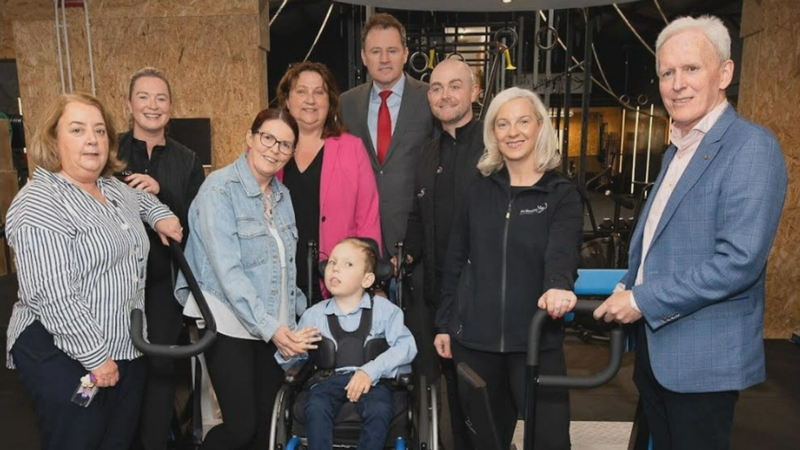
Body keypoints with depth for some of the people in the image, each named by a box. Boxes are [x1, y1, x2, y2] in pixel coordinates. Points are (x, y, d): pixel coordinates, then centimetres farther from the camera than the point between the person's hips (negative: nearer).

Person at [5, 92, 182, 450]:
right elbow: (54, 297, -24)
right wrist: (95, 356, -21)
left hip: (125, 348, 8)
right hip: (62, 357, -8)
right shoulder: (39, 205, -18)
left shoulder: (116, 190, 7)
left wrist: (160, 214, 14)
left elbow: (141, 197, 33)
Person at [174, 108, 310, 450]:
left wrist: (300, 314, 12)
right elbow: (227, 269, -20)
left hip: (275, 326, 6)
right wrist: (267, 327, -24)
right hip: (230, 325, -6)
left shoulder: (282, 194, 9)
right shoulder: (220, 189, -12)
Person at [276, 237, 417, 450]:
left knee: (380, 410, -31)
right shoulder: (314, 314, 13)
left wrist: (371, 371, -18)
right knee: (315, 408, -30)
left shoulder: (383, 308, 5)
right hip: (330, 379, 2)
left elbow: (405, 345, -6)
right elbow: (291, 362, 16)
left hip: (373, 380, -1)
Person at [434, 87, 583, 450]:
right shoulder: (478, 192, 6)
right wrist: (444, 323, 9)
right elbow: (455, 263, 10)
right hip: (474, 339, 3)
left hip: (536, 339, -2)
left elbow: (562, 250, -19)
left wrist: (559, 285, -40)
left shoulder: (563, 194, -1)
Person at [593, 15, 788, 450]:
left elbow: (739, 260, -24)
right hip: (653, 346, 8)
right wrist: (627, 289, 4)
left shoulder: (751, 146, -15)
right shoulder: (676, 150, 12)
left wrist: (643, 301, -19)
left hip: (702, 357, -8)